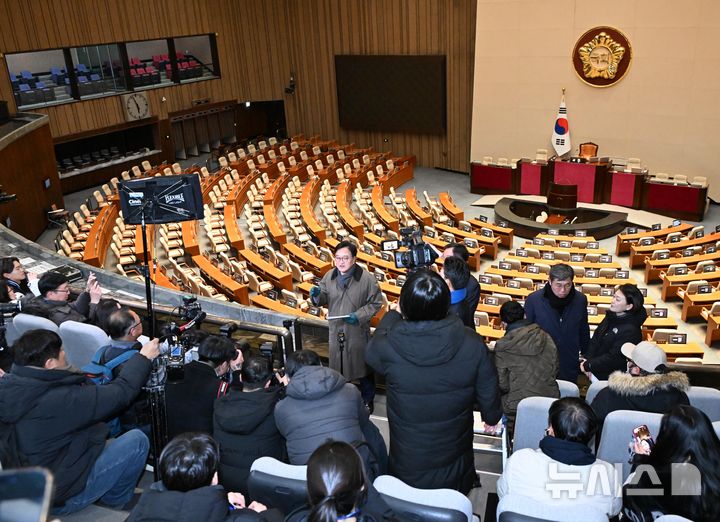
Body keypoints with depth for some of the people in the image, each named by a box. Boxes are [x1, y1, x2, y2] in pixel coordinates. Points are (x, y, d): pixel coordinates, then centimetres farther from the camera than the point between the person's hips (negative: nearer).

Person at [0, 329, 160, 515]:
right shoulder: (58, 400, -33)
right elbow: (121, 392, -23)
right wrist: (144, 357, -11)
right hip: (62, 499, -9)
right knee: (137, 440, -5)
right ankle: (117, 500, 15)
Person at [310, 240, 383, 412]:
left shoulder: (367, 278, -15)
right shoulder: (329, 276, -2)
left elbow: (376, 303, -8)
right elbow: (324, 299, 8)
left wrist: (359, 316, -20)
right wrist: (317, 295, -15)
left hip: (358, 332, -3)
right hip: (336, 330, 4)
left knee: (363, 367, 13)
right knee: (338, 367, 18)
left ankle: (368, 401, 33)